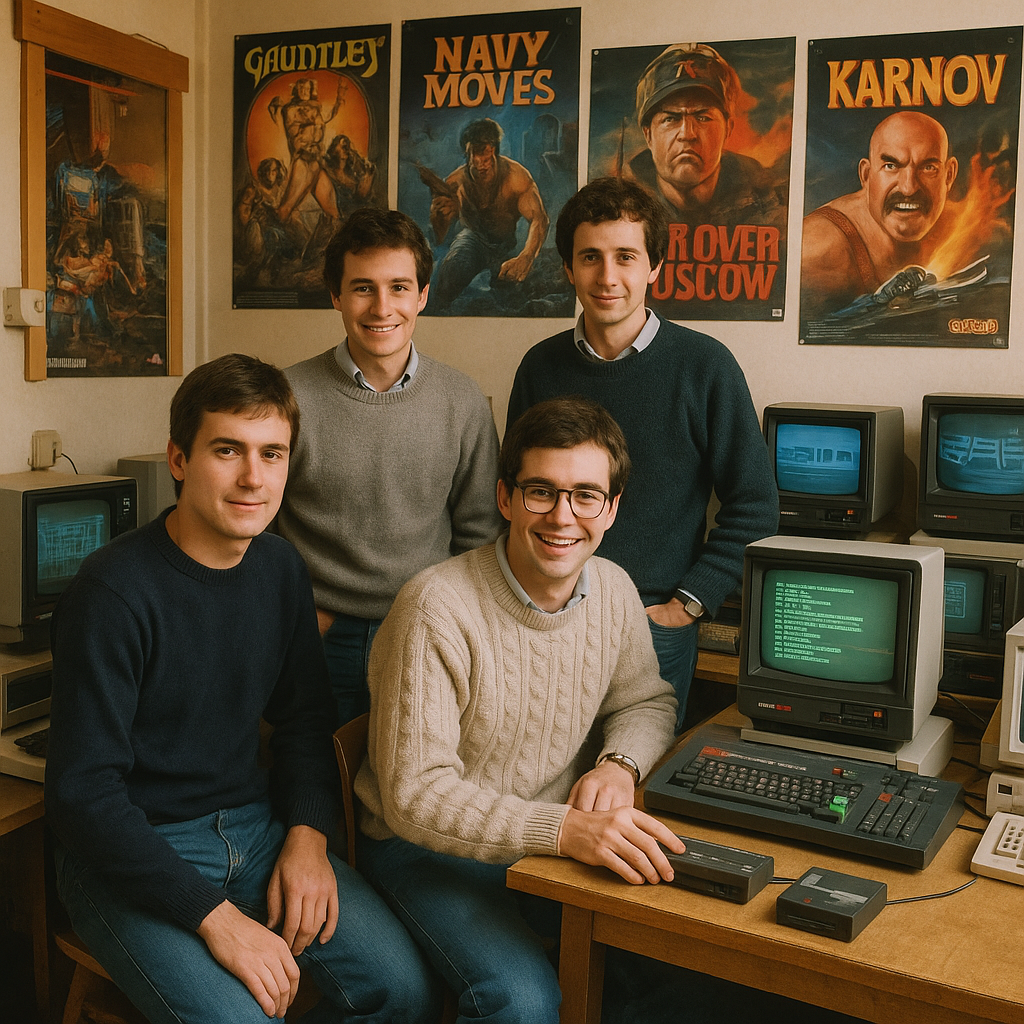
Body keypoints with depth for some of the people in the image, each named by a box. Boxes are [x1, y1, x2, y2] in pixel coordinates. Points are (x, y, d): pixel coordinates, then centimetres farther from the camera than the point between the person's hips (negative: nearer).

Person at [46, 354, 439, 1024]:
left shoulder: (280, 567, 2)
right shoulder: (115, 592, -19)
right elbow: (84, 793, -20)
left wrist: (308, 832, -5)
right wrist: (216, 916, -25)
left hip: (253, 821, 6)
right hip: (132, 853, -5)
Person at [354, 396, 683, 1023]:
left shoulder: (614, 589, -3)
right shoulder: (438, 610, -23)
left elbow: (648, 701, 13)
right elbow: (415, 795, -24)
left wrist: (619, 764, -11)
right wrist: (562, 829, -36)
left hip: (563, 841, 6)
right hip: (432, 850, -5)